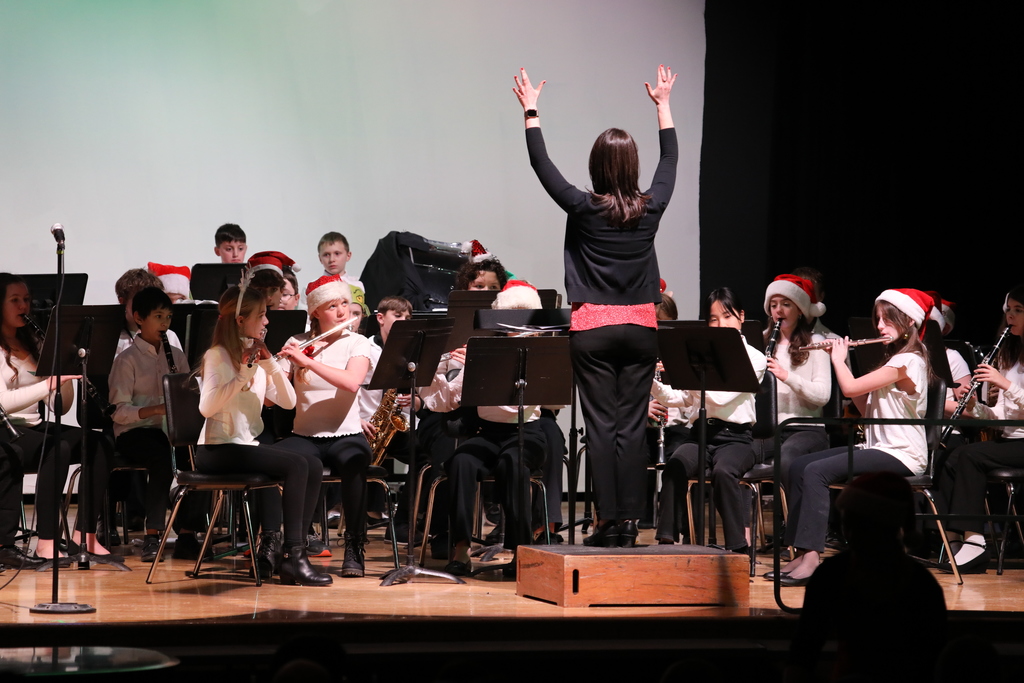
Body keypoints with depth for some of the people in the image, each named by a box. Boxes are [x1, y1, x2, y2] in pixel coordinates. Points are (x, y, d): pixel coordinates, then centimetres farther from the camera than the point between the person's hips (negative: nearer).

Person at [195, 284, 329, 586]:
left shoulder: (256, 356, 13)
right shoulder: (217, 356, -8)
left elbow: (288, 402, 3)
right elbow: (207, 407, -23)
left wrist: (271, 365, -9)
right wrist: (243, 375, -27)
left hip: (249, 444, 7)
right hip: (218, 449, -7)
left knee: (313, 466, -13)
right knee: (296, 465, -24)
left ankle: (293, 552, -11)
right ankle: (293, 555, -22)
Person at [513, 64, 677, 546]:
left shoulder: (584, 209, -10)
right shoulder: (651, 208, -2)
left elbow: (542, 165, 1)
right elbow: (670, 159, 16)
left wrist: (531, 112, 10)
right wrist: (663, 106, 27)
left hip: (593, 329, -2)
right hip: (640, 327, 2)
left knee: (601, 425, -1)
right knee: (632, 425, 4)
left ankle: (607, 520, -3)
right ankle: (630, 519, 2)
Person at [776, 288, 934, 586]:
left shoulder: (908, 360, -14)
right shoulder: (892, 359, 19)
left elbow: (850, 388, -21)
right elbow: (865, 408, 17)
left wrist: (838, 358, -1)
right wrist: (843, 362, 12)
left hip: (901, 455, -10)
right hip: (878, 448, 10)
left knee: (817, 471, -26)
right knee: (799, 466, -1)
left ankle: (811, 558, -31)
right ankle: (802, 551, -5)